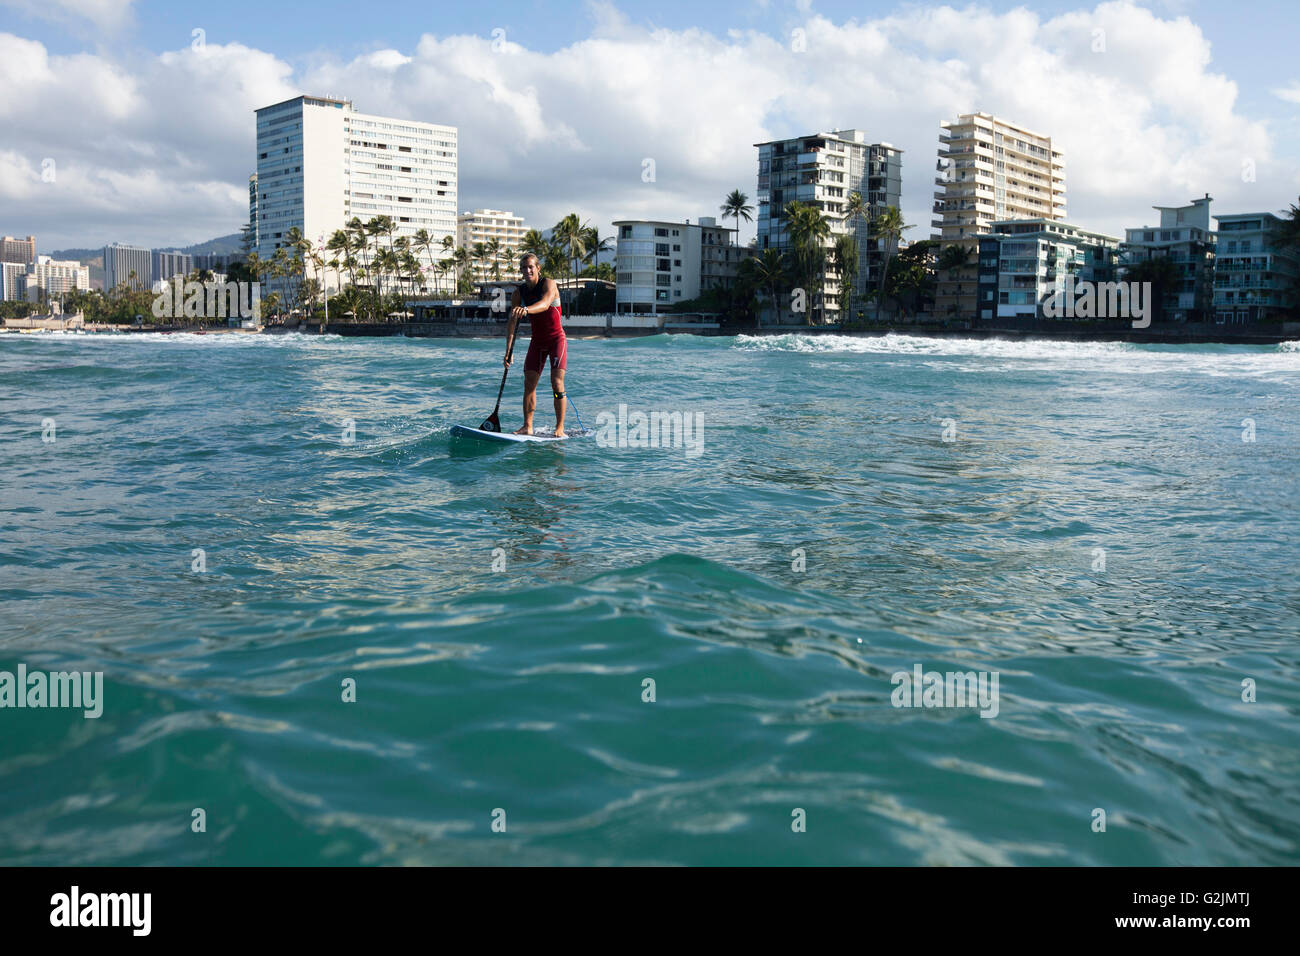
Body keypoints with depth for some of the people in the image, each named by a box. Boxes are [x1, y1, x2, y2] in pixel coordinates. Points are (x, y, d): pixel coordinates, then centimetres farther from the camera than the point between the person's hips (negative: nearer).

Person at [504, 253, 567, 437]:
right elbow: (512, 322, -8)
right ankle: (527, 426, 0)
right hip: (537, 341, 5)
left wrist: (526, 310, -57)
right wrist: (509, 350, -20)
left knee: (557, 382, -13)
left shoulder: (548, 284, -13)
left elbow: (545, 304, -36)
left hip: (556, 339, -5)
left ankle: (560, 429, -11)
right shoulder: (519, 292, 0)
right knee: (529, 382, -3)